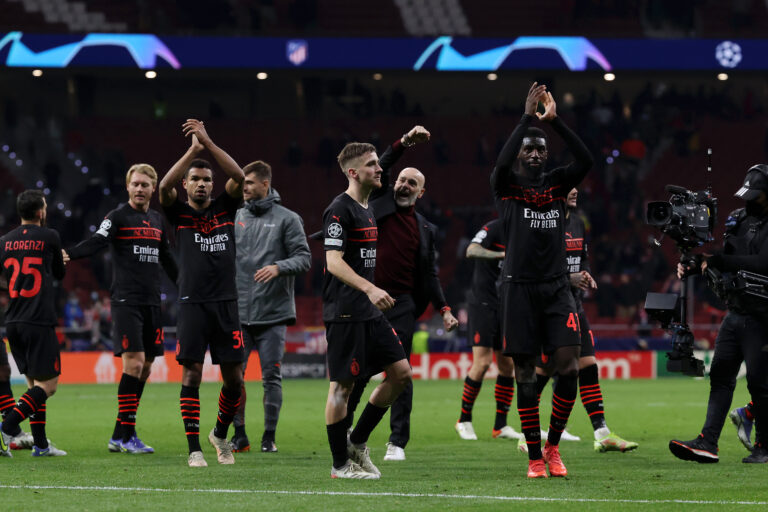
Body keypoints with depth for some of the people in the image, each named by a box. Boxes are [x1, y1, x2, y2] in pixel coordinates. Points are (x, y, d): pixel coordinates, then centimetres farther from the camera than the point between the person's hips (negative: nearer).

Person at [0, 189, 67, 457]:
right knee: (47, 385, -5)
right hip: (39, 322, -6)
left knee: (34, 383, 14)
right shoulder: (49, 237, -3)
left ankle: (41, 444, 11)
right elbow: (59, 273, 12)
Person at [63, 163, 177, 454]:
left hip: (151, 302, 7)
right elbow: (97, 242, -19)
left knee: (145, 366, 5)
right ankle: (125, 435, -13)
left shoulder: (157, 220, 16)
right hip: (126, 301, -7)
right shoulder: (118, 217, -3)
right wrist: (69, 255, -37)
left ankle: (121, 435, 10)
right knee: (134, 361, -15)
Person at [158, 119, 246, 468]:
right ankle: (194, 448, -3)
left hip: (226, 304, 2)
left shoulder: (225, 207, 11)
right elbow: (164, 186, -13)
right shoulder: (179, 212, 6)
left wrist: (208, 143, -10)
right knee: (191, 374, -7)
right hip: (192, 304, -2)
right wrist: (193, 148, -14)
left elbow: (238, 176, -5)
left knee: (234, 378, 2)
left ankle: (221, 434, 26)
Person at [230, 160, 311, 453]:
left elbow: (304, 258, -3)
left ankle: (269, 437, 8)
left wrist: (278, 267, -21)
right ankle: (239, 435, 10)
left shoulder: (287, 219, 1)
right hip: (239, 313, 3)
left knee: (271, 377, -1)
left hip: (272, 314, -3)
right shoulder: (234, 218, 12)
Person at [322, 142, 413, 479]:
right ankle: (340, 463, 4)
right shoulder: (339, 210, -12)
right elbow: (334, 262, -21)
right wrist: (370, 289, -32)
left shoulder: (368, 210, 17)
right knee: (342, 384, -3)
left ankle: (357, 443, 14)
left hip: (369, 312, 9)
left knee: (401, 373, 4)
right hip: (344, 313, -9)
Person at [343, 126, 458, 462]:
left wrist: (444, 308, 2)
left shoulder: (425, 229, 14)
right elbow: (379, 168, -2)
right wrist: (404, 144, -12)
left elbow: (430, 275, 13)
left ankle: (397, 442, 1)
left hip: (401, 305, 1)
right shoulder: (380, 203, 12)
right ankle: (342, 428, 18)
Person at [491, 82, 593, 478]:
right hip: (519, 288, -2)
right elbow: (501, 164, -20)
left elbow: (585, 161, -6)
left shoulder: (556, 183, 11)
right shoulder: (507, 186, 3)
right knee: (525, 375, -1)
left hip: (557, 286, 2)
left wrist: (555, 120, -12)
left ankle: (553, 446, 8)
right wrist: (527, 117, -18)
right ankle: (535, 457, 6)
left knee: (568, 367, -9)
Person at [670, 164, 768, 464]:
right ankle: (708, 442, -5)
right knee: (721, 375, 0)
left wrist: (718, 260, -24)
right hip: (735, 313, 7)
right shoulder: (738, 219, 12)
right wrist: (693, 267, 0)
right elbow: (724, 262, 18)